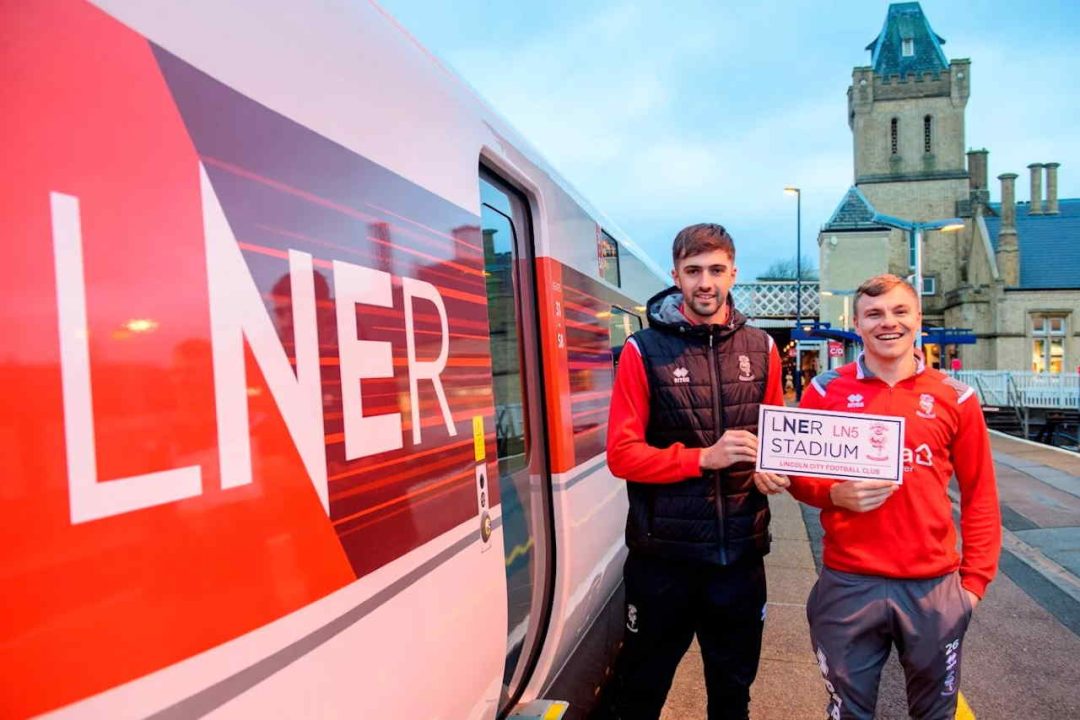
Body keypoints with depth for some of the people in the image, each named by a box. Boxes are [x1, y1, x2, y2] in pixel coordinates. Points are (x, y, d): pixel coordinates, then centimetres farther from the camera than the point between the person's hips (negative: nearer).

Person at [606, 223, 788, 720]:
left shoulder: (761, 348, 3)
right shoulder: (644, 350, -8)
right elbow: (622, 454, -12)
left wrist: (774, 469, -9)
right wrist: (704, 458, -22)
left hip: (741, 551, 3)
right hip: (663, 554, -3)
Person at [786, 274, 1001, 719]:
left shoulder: (954, 397, 0)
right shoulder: (826, 390, -3)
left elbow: (980, 496, 5)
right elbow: (797, 474, 4)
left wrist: (974, 578, 3)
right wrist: (835, 494, -16)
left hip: (936, 586, 2)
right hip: (847, 584, -1)